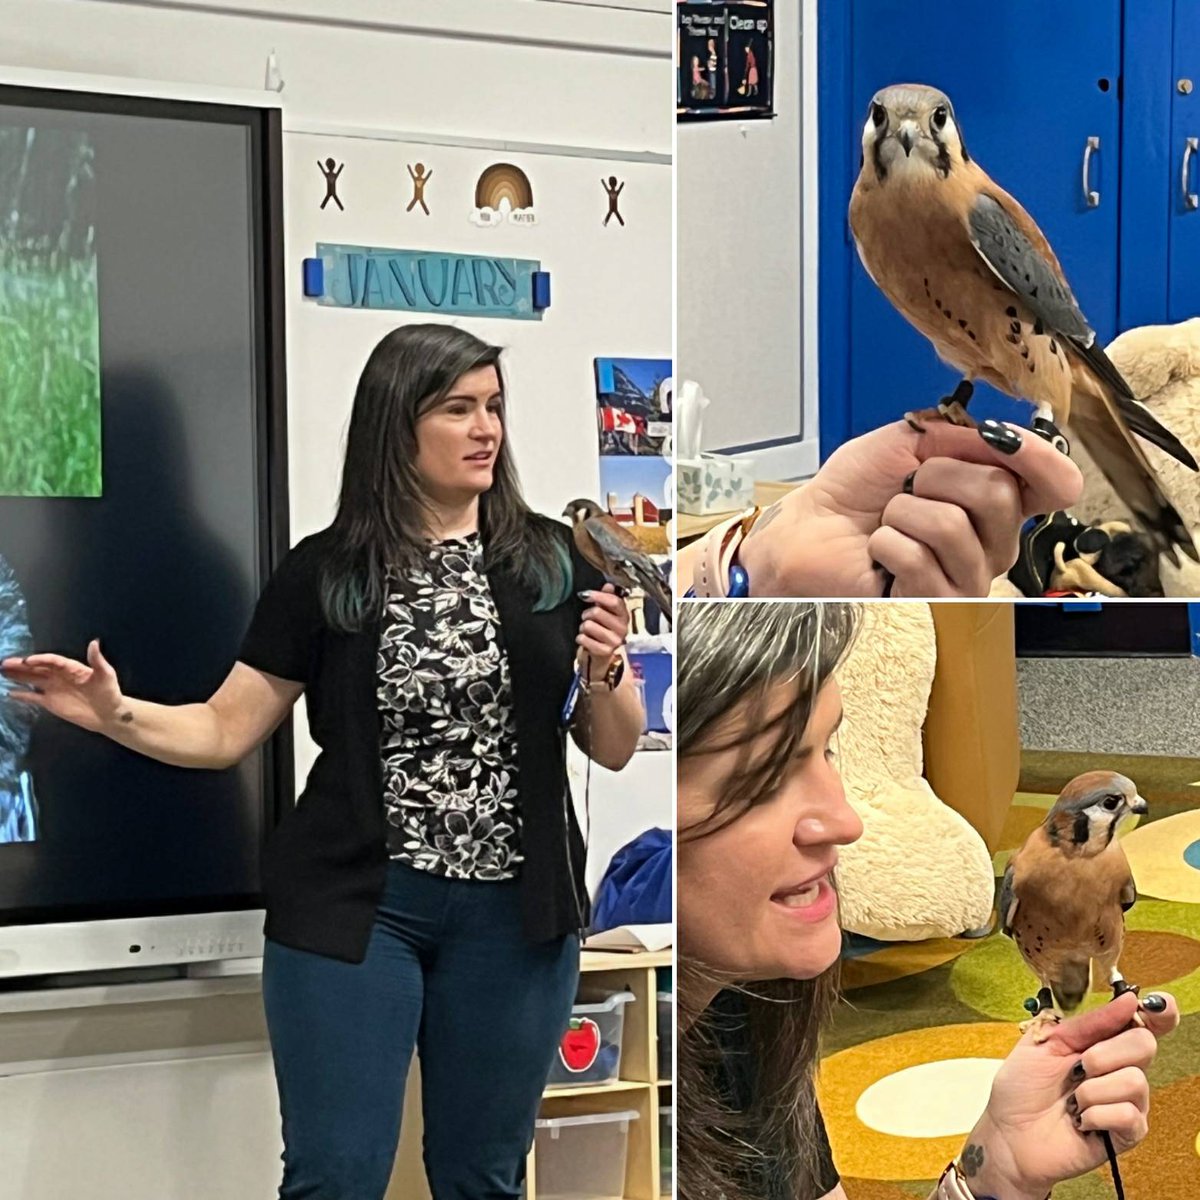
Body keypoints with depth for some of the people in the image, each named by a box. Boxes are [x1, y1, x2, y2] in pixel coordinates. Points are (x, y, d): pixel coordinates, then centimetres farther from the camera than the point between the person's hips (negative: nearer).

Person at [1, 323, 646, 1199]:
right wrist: (115, 713, -14)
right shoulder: (324, 572, 0)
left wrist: (606, 669, -15)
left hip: (515, 910, 2)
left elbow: (615, 749, 5)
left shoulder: (556, 562, 2)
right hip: (355, 905, -1)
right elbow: (226, 730, 2)